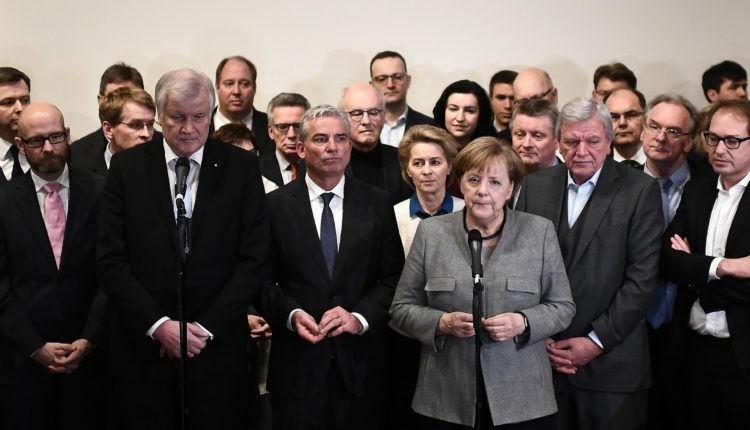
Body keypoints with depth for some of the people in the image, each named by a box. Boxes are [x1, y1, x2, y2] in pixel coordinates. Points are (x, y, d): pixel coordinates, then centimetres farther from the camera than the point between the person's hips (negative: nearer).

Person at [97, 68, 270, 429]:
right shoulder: (127, 167, 1)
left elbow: (254, 258, -4)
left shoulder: (241, 167, 0)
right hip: (143, 345, 1)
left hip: (218, 345, 0)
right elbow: (110, 260, -2)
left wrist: (206, 327, -10)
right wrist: (158, 325, -11)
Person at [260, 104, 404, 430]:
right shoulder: (276, 205, 2)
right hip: (297, 365, -1)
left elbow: (394, 277, 3)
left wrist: (360, 317, -11)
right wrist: (291, 315, -13)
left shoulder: (377, 204, 5)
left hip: (360, 365, 1)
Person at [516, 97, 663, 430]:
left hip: (611, 362, -3)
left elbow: (642, 277, -9)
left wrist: (597, 341, -11)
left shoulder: (640, 190, -4)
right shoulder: (535, 186, 6)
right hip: (541, 355, 3)